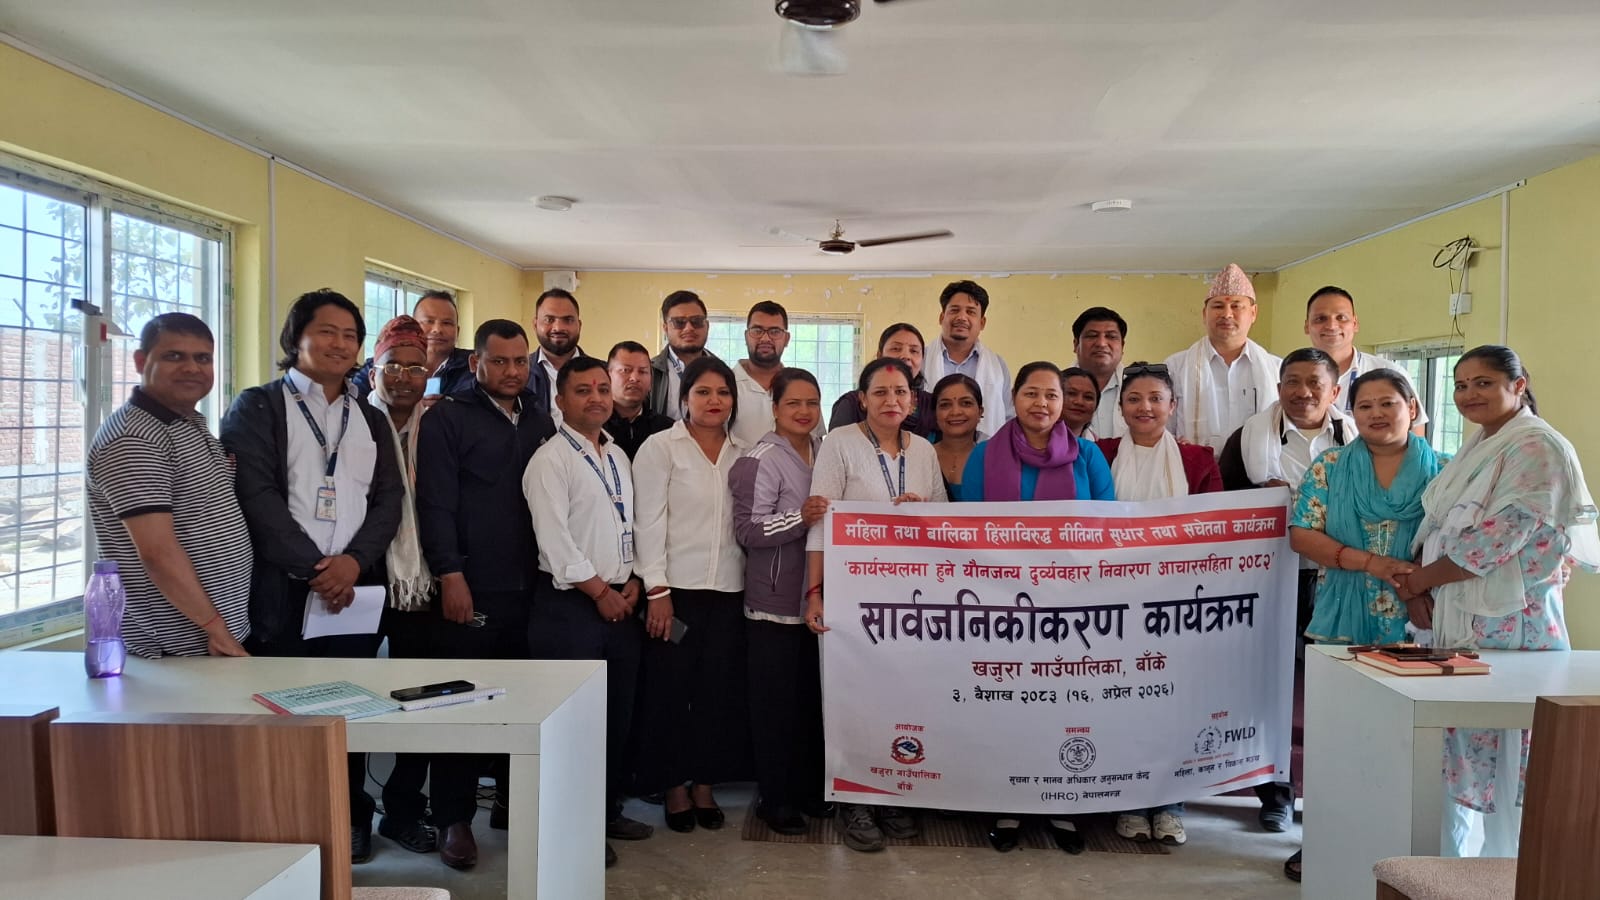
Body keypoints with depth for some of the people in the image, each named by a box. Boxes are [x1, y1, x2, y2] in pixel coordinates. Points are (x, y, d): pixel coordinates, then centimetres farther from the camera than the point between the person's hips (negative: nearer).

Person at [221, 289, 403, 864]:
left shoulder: (371, 420, 18)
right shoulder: (257, 407, 4)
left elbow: (388, 498, 9)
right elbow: (257, 495, -7)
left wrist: (354, 561, -9)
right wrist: (313, 569, -13)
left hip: (355, 589, 4)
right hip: (281, 590, -3)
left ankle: (350, 822, 19)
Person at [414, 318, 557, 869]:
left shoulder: (541, 422, 14)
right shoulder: (447, 418, -1)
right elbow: (435, 503, -7)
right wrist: (450, 575, -14)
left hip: (533, 587, 4)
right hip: (472, 588, -4)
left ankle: (515, 796, 25)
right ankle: (455, 819, 15)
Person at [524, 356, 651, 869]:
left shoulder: (618, 456, 14)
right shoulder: (550, 459, -9)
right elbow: (554, 538, -16)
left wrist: (632, 584, 2)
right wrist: (599, 591, -13)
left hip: (620, 601, 7)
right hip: (570, 603, -7)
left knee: (618, 713, 13)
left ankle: (607, 810, 26)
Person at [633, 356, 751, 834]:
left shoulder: (743, 454, 10)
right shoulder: (661, 447, -1)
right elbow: (649, 521, -6)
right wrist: (657, 591, -12)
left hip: (728, 590, 4)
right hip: (676, 587, -3)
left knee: (719, 690, 6)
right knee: (670, 688, 3)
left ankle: (704, 784, 20)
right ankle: (674, 787, 18)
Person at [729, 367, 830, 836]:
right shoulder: (760, 460, -11)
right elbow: (747, 529, -15)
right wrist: (800, 519, -26)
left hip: (817, 596, 6)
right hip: (775, 600, -6)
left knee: (814, 695, 13)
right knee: (776, 700, 2)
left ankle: (809, 788, 27)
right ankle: (774, 797, 15)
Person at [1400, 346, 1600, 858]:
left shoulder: (1536, 449, -12)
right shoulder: (1478, 446, 16)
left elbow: (1500, 538, -20)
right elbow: (1443, 529, 16)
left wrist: (1421, 579, -10)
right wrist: (1424, 588, -1)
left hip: (1507, 620, -8)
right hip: (1458, 615, 8)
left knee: (1500, 751, -1)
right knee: (1459, 741, 13)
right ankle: (1453, 860, 25)